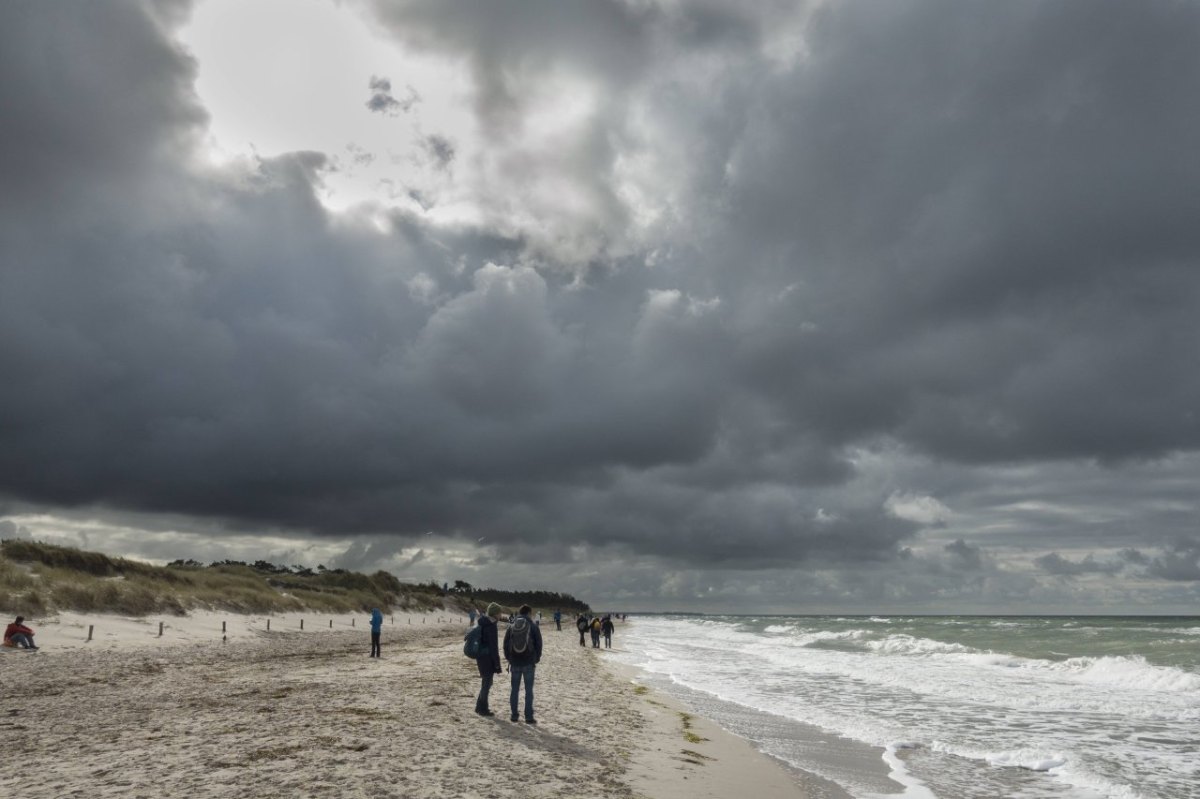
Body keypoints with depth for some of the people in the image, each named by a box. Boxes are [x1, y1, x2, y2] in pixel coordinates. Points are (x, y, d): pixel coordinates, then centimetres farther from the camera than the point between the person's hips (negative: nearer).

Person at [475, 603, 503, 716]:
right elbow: (493, 646, -19)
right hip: (487, 657, -9)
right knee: (487, 682, 2)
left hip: (481, 656, 9)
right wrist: (497, 663, -15)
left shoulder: (483, 623, 10)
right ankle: (483, 709, 11)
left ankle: (480, 707, 25)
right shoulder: (490, 626, -19)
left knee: (486, 682, 19)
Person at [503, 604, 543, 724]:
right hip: (529, 663, -2)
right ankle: (529, 716, 1)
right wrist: (536, 659, 9)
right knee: (529, 690, 2)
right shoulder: (533, 626, -4)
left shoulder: (511, 626, 4)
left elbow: (505, 644, 6)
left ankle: (514, 715, 13)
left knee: (515, 689, 11)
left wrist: (508, 658, 15)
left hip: (515, 662, 2)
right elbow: (538, 644, -3)